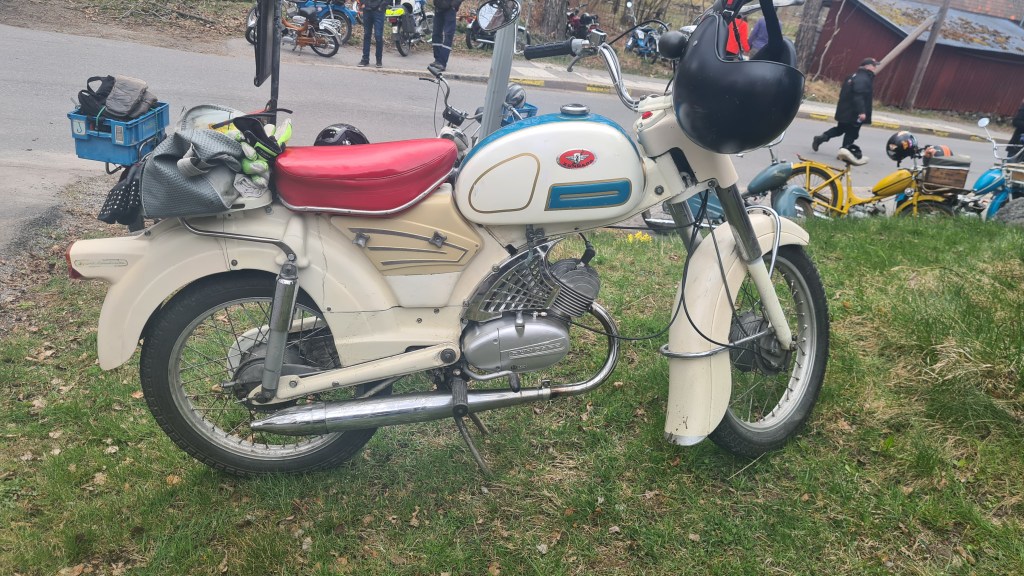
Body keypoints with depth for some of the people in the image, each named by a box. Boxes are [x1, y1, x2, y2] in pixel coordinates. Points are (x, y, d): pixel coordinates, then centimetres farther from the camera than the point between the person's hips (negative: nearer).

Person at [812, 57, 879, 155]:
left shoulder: (857, 76, 14)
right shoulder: (863, 79, -20)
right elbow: (858, 96, -29)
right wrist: (861, 111, -32)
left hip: (846, 111, 10)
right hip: (853, 113, -10)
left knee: (840, 128, 20)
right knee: (852, 132, 2)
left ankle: (821, 138, 8)